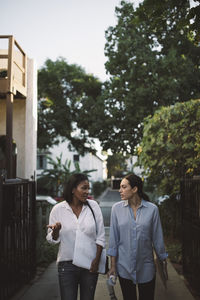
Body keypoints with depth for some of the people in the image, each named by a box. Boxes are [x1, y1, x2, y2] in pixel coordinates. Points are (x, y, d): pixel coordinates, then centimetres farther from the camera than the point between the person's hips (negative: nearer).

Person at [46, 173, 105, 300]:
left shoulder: (93, 206, -2)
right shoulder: (58, 209, -5)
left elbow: (100, 236, 2)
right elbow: (52, 240, 1)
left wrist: (97, 260, -2)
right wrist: (56, 231, -20)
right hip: (67, 265, -1)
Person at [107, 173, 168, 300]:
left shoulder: (152, 209, -7)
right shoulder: (117, 208, -4)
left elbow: (157, 238, 1)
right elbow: (114, 238, -1)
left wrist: (164, 261, 9)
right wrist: (113, 265, -2)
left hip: (146, 267, -1)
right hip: (124, 267, 1)